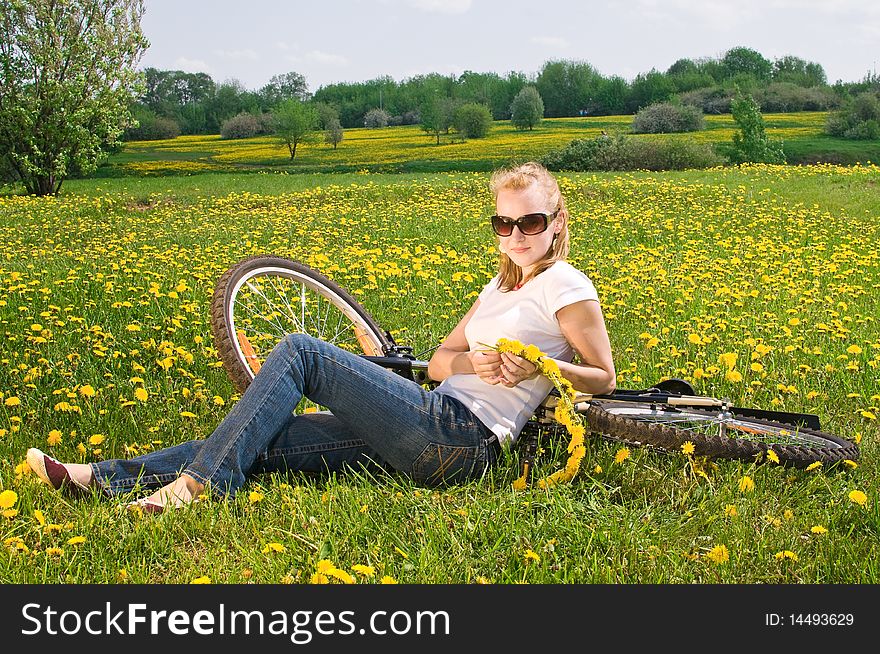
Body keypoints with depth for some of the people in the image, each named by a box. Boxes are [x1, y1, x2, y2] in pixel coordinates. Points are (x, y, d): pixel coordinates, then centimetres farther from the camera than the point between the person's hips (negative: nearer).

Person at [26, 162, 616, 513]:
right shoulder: (503, 286, 24)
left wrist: (539, 366, -14)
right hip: (434, 436, 8)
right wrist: (474, 363, -3)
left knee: (299, 350, -14)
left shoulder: (567, 286, 0)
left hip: (460, 437, -8)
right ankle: (98, 478, -9)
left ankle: (200, 483, -18)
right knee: (265, 439, -5)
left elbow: (605, 379, 1)